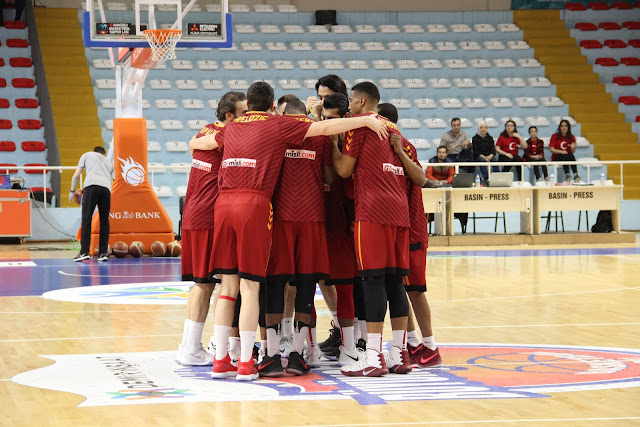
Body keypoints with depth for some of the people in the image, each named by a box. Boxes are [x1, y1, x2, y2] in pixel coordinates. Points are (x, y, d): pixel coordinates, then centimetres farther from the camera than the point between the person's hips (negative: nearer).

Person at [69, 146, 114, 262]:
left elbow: (76, 175, 19)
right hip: (106, 188, 3)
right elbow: (114, 181, 26)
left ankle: (84, 252, -15)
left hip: (91, 185, -3)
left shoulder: (87, 155, 27)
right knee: (104, 221, 9)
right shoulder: (109, 163, 34)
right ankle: (103, 253, 6)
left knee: (86, 219, -6)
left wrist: (72, 191, 28)